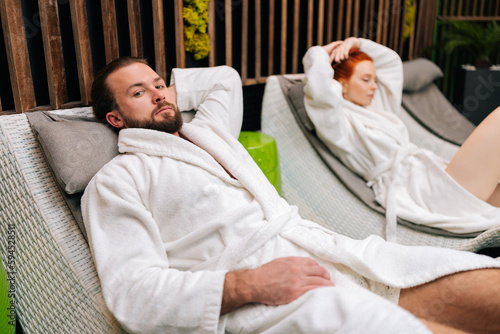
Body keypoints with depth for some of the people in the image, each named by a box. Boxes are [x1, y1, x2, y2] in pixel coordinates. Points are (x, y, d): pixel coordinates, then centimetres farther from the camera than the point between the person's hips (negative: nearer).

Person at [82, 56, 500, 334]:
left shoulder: (206, 129, 25)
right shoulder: (114, 182, 5)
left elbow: (226, 77, 45)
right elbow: (131, 292, -8)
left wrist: (174, 85, 34)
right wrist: (249, 284, -18)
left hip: (320, 245, 7)